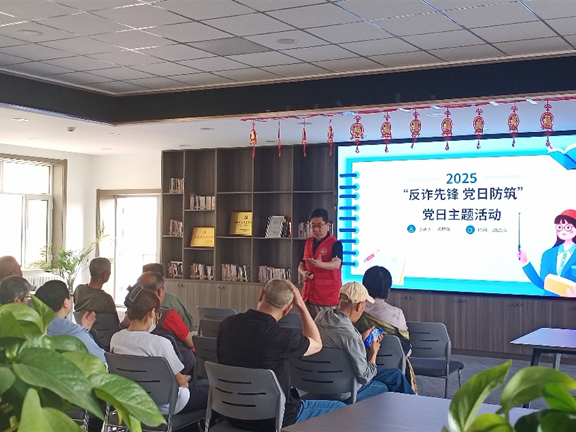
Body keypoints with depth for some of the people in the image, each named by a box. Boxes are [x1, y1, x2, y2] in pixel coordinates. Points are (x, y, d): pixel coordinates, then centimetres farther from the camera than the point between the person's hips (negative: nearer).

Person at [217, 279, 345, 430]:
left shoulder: (227, 324, -10)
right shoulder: (281, 337, -27)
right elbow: (317, 344, -4)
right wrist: (301, 305, -3)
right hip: (271, 419, -6)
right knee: (340, 409, 11)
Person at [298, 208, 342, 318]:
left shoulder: (335, 243, -7)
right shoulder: (308, 242, 12)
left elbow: (336, 264, -24)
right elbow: (301, 265, 20)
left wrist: (320, 264, -43)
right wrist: (304, 273, -3)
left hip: (328, 297, -6)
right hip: (308, 295, 6)